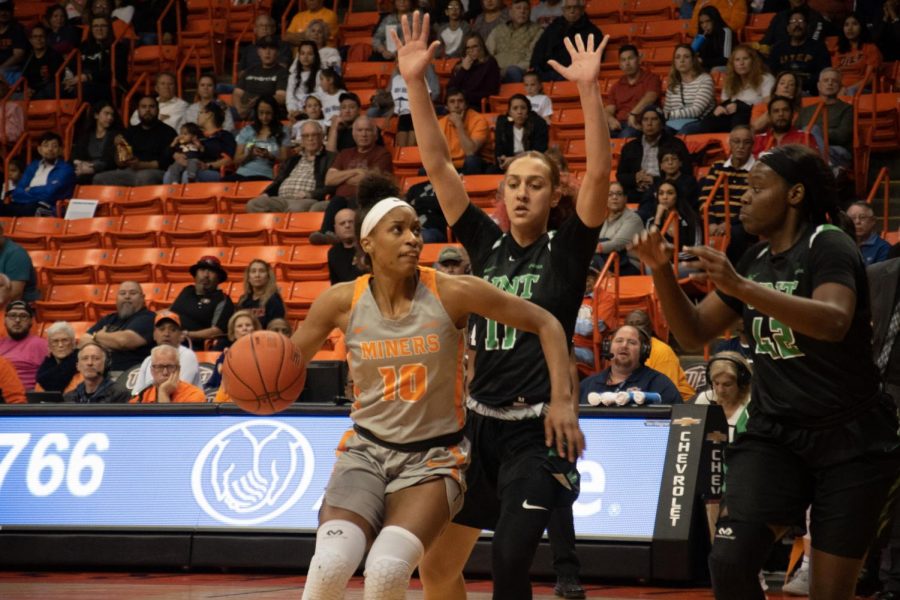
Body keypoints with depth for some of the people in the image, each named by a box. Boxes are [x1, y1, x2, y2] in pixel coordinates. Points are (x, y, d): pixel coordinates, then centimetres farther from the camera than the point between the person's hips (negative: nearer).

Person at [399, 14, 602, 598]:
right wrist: (416, 82, -6)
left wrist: (589, 89, -27)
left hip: (537, 429, -5)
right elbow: (438, 165, 2)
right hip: (480, 420, 5)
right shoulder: (486, 243, 7)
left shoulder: (567, 248, -3)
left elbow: (599, 173, -18)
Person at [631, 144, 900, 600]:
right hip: (774, 435, 5)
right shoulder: (754, 260, 9)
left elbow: (834, 322, -32)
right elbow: (693, 333, 14)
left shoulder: (828, 245, -12)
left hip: (850, 440, -5)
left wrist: (740, 287, -39)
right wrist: (660, 271, -3)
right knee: (729, 560, -16)